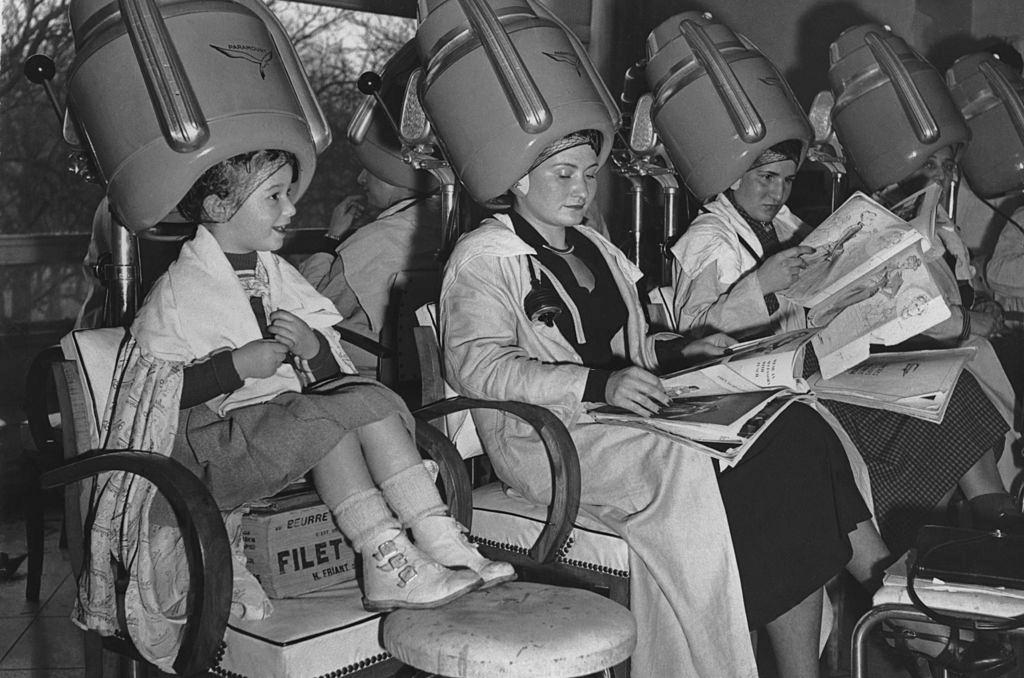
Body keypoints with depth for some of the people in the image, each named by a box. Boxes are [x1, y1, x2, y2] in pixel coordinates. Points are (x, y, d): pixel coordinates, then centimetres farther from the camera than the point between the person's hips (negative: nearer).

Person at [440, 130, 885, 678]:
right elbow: (476, 364, -15)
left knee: (797, 431, -15)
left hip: (622, 408, 7)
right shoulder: (482, 257, -1)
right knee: (686, 475, -35)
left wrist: (680, 350, 9)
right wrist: (599, 384, -25)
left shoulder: (591, 246, 25)